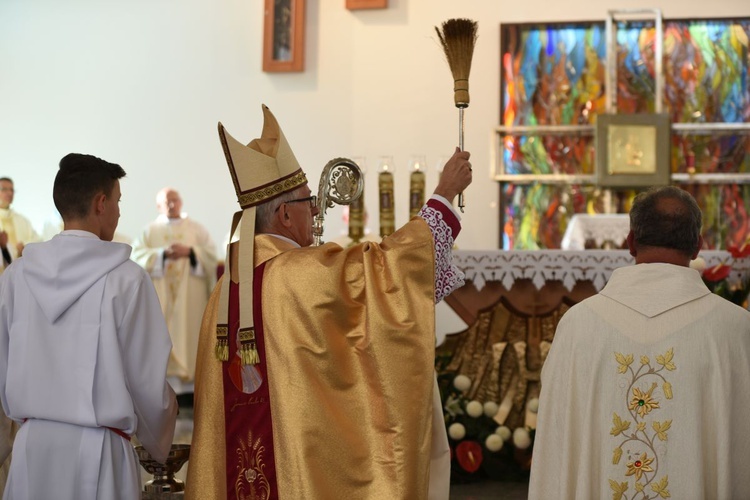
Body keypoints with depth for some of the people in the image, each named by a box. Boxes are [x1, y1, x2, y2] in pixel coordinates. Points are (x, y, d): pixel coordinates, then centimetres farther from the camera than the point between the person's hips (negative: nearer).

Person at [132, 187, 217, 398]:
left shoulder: (197, 229, 12)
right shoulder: (149, 231, 11)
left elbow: (211, 254, 2)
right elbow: (137, 256, -4)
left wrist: (189, 252, -15)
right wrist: (163, 254, -18)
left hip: (190, 297, 0)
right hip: (160, 296, 0)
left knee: (189, 335, -5)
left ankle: (190, 386, -4)